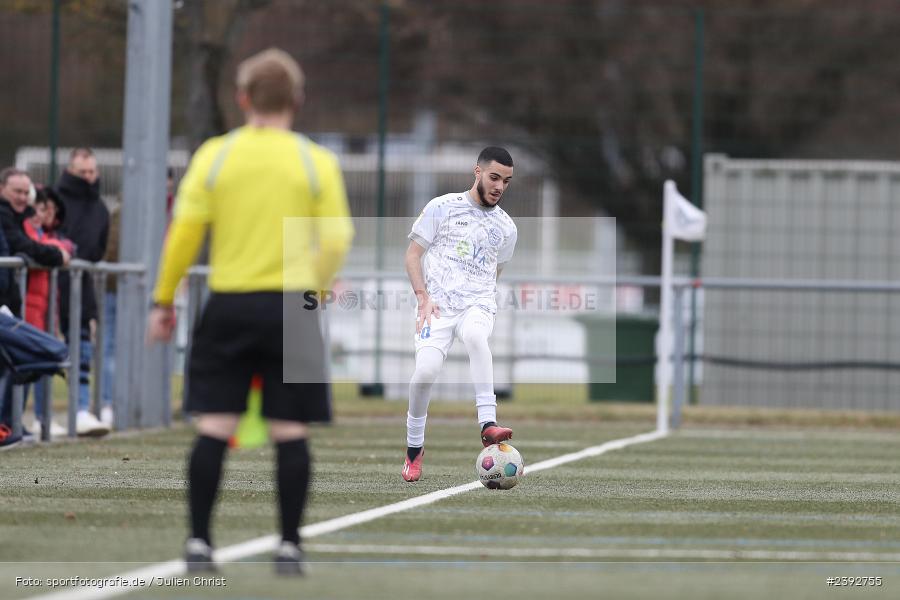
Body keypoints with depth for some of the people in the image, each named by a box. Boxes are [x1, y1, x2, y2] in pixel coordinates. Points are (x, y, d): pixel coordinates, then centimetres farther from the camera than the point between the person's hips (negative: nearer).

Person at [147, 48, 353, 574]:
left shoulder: (214, 156, 1)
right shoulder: (317, 162, 0)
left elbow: (184, 232, -2)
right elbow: (337, 241, -2)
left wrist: (164, 301, 6)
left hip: (228, 305, 1)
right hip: (292, 306, -1)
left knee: (214, 428, 2)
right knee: (290, 433, 3)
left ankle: (199, 541, 0)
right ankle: (289, 545, 3)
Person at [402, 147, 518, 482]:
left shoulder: (506, 228, 15)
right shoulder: (443, 208, 5)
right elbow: (413, 254, 5)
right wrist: (423, 297, -7)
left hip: (478, 305, 1)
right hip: (437, 305, -1)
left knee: (474, 334, -36)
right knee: (427, 368, -24)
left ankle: (488, 424, -45)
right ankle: (414, 448, -1)